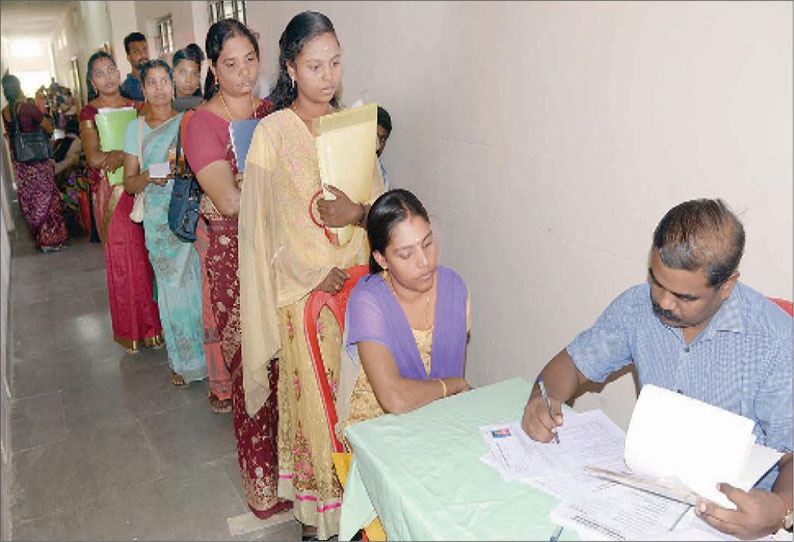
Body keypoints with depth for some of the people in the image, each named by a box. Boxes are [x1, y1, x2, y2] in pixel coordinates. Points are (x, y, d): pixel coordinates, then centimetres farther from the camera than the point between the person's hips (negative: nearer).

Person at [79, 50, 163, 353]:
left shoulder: (135, 106, 12)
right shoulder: (89, 113, 1)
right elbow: (94, 158, -11)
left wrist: (123, 154, -13)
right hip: (112, 193, -3)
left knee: (147, 254, 2)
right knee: (122, 258, 1)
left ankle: (153, 324, 15)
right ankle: (130, 330, 13)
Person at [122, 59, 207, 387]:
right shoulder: (135, 129, 8)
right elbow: (129, 182, 7)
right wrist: (149, 177, -14)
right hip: (159, 220, 1)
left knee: (198, 281, 0)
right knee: (171, 285, 5)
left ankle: (209, 350, 17)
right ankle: (183, 360, 19)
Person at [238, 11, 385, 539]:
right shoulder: (273, 131, -4)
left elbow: (381, 199, 9)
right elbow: (265, 221, -5)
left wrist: (357, 212, -14)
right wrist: (313, 273, -10)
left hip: (356, 282, 4)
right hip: (302, 290, -3)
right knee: (311, 397, 3)